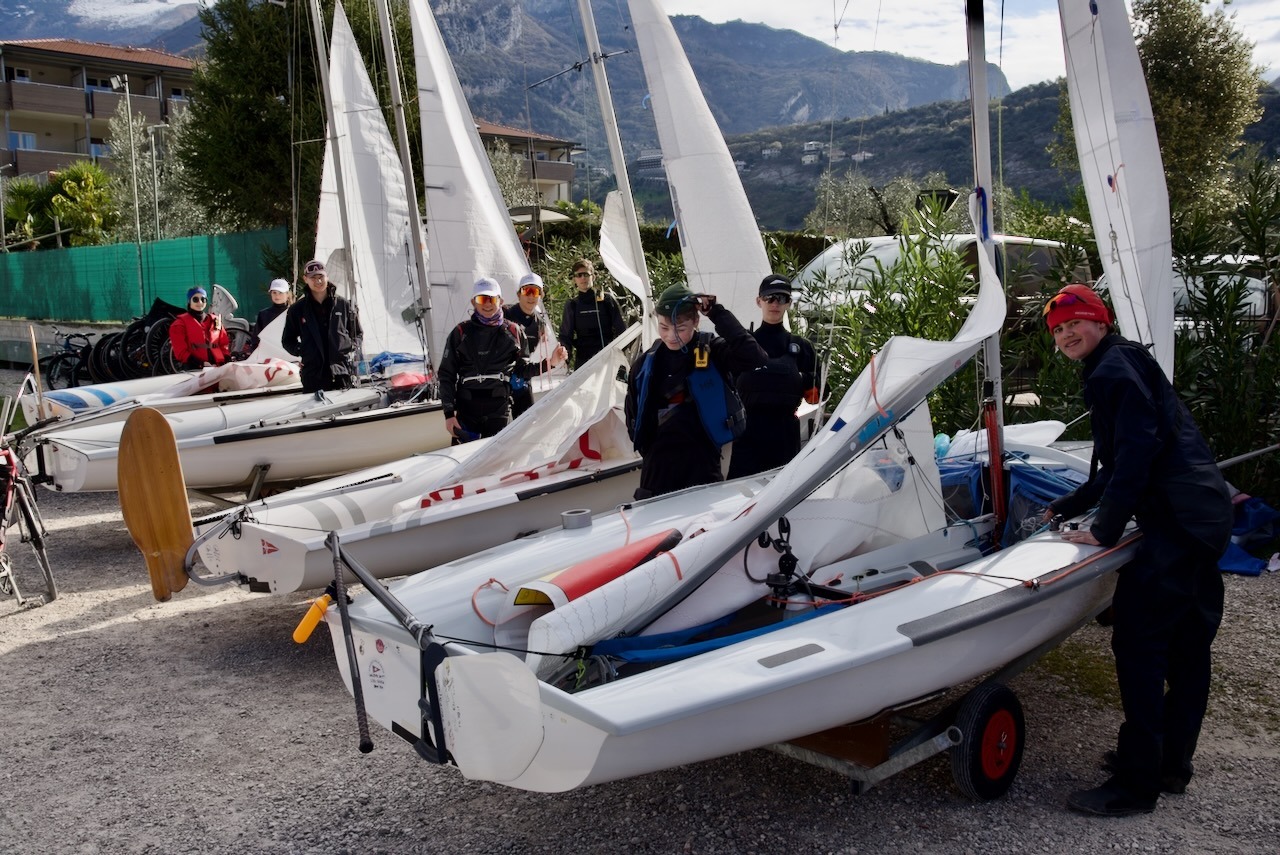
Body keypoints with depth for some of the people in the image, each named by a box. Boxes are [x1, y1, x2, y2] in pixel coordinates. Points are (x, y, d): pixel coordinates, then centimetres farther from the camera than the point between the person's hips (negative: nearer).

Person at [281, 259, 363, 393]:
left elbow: (357, 334, 19)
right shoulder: (296, 310, 9)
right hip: (313, 376, 0)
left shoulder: (344, 305, 9)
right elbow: (287, 340, 19)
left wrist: (352, 349, 1)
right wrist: (301, 351, 1)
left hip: (343, 373, 0)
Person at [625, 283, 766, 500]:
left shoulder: (714, 352, -5)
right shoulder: (645, 364, 4)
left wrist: (716, 312, -21)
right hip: (657, 472, 3)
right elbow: (633, 417, 15)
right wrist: (652, 452, 7)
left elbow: (753, 358, -25)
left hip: (702, 468, -3)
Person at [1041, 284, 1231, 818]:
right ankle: (1171, 764, 26)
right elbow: (1115, 467, 28)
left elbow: (1138, 450, -20)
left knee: (1137, 641, -9)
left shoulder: (1114, 366, -8)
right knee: (1188, 644, 14)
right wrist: (1064, 508, 30)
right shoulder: (1126, 364, 24)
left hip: (1176, 524, -11)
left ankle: (1136, 783, -3)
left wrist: (1104, 530, -16)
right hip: (1206, 517, 11)